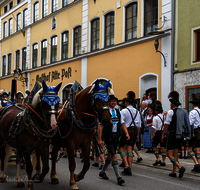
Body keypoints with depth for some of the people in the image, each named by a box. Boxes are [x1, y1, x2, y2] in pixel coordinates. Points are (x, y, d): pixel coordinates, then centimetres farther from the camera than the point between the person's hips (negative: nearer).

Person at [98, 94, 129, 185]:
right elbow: (101, 125, -7)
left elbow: (122, 124, 14)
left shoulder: (118, 112, 12)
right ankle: (118, 177, -11)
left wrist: (126, 133, -3)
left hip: (116, 136, 6)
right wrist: (100, 139, -11)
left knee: (110, 155, 16)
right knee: (114, 155, -11)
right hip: (108, 136, -6)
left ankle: (102, 172, 35)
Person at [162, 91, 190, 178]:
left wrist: (163, 135, -4)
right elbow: (186, 124, 9)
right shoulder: (182, 111, 6)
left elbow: (166, 124, -12)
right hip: (179, 135, 7)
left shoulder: (171, 112, -13)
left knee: (169, 154, -4)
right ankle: (174, 172, 18)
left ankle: (180, 167, -22)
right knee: (175, 153, 15)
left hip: (172, 134, -7)